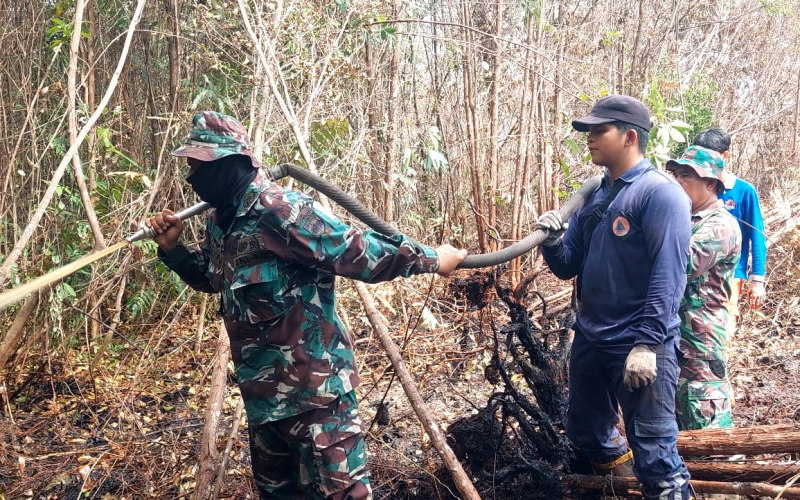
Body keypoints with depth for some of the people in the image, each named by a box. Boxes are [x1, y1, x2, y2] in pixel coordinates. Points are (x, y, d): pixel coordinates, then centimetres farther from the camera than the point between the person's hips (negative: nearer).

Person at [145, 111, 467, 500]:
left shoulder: (279, 211, -23)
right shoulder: (219, 222, 7)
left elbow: (356, 252, -22)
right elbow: (209, 277, 25)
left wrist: (430, 258, -21)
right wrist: (172, 249, 8)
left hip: (312, 387, -9)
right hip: (262, 390, 10)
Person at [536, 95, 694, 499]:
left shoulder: (660, 192, -13)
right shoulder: (593, 196, 11)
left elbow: (667, 277, -19)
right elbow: (568, 267, 12)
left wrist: (647, 344, -24)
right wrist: (552, 240, -9)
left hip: (639, 346, -8)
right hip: (588, 340, 8)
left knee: (653, 452, -5)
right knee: (584, 432, 20)